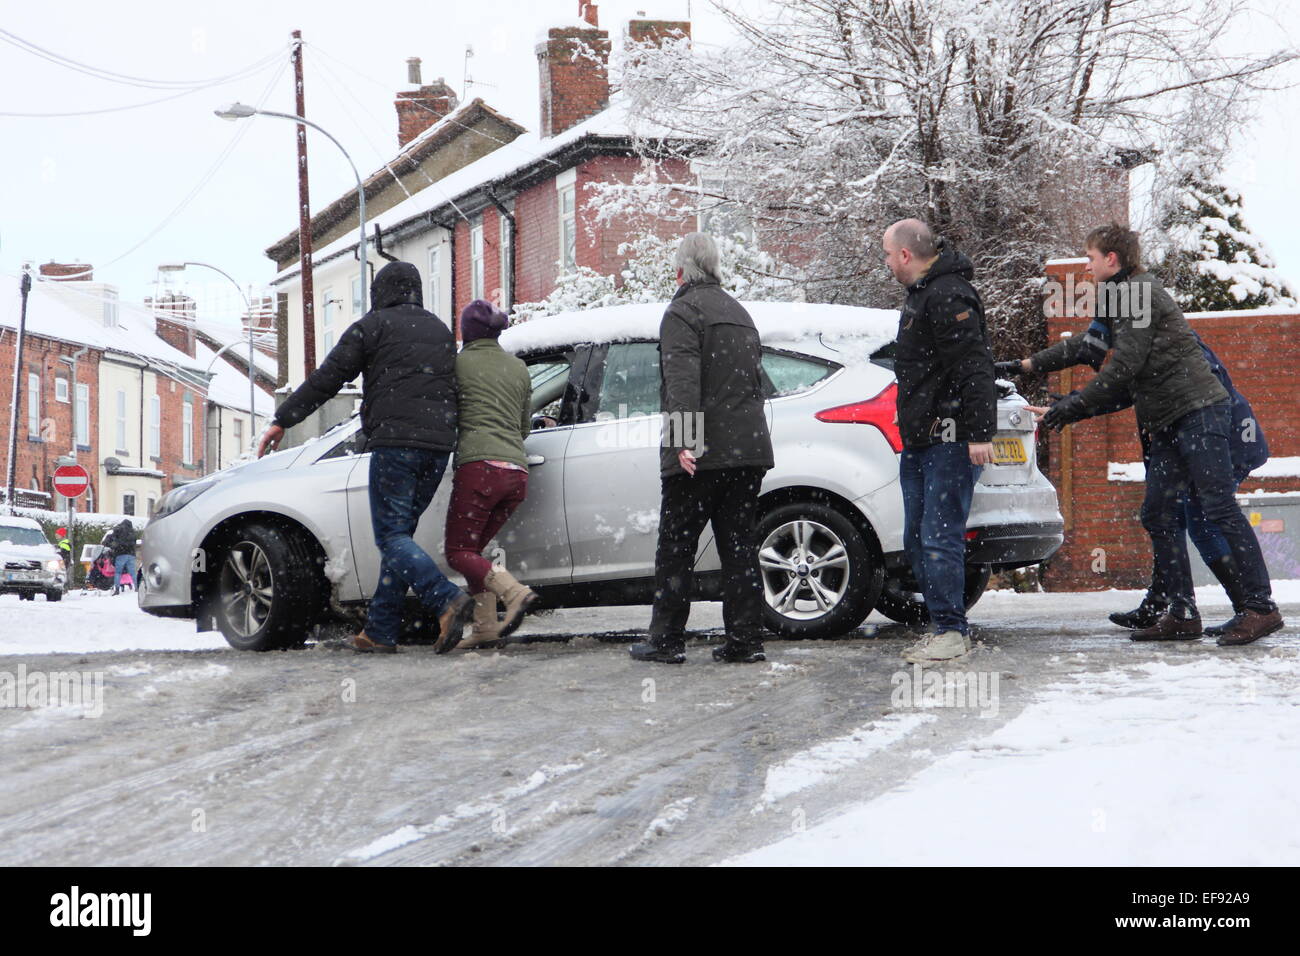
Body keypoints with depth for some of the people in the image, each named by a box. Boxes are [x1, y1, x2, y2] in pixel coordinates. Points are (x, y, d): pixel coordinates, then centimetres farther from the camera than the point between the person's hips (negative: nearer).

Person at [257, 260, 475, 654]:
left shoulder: (371, 327, 3)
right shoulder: (441, 330, 23)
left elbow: (325, 380, 1)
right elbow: (454, 389, 26)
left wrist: (282, 420, 6)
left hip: (394, 442, -6)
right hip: (438, 444, 6)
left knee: (392, 535, -7)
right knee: (399, 534, 10)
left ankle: (448, 599, -28)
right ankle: (380, 631, 7)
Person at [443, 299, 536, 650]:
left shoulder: (459, 363, 3)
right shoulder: (518, 367, 20)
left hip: (479, 466, -6)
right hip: (517, 471, 6)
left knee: (459, 552, -1)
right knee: (473, 548, 16)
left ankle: (514, 592, -24)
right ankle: (485, 627, 6)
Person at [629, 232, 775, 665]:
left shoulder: (683, 311, -6)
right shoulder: (739, 313, 21)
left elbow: (683, 380, -19)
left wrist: (683, 441, -25)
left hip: (700, 454, -7)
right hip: (747, 449, 7)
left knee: (676, 547, 1)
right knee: (740, 545, 8)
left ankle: (666, 640, 5)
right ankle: (745, 641, 5)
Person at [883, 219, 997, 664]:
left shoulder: (948, 296, -15)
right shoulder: (922, 294, 20)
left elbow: (973, 368, -21)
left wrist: (979, 433, -25)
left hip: (951, 441, -11)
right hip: (921, 440, 11)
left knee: (940, 539, -11)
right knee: (917, 540, 12)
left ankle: (951, 632, -5)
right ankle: (944, 627, 18)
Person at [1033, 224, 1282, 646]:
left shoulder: (1139, 292, -10)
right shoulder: (1121, 298, 21)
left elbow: (1124, 366, -16)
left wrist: (1076, 405, -9)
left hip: (1199, 411, -10)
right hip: (1170, 422, 10)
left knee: (1219, 509, -11)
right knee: (1158, 515, 5)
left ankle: (1261, 607, -9)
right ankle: (1182, 614, 6)